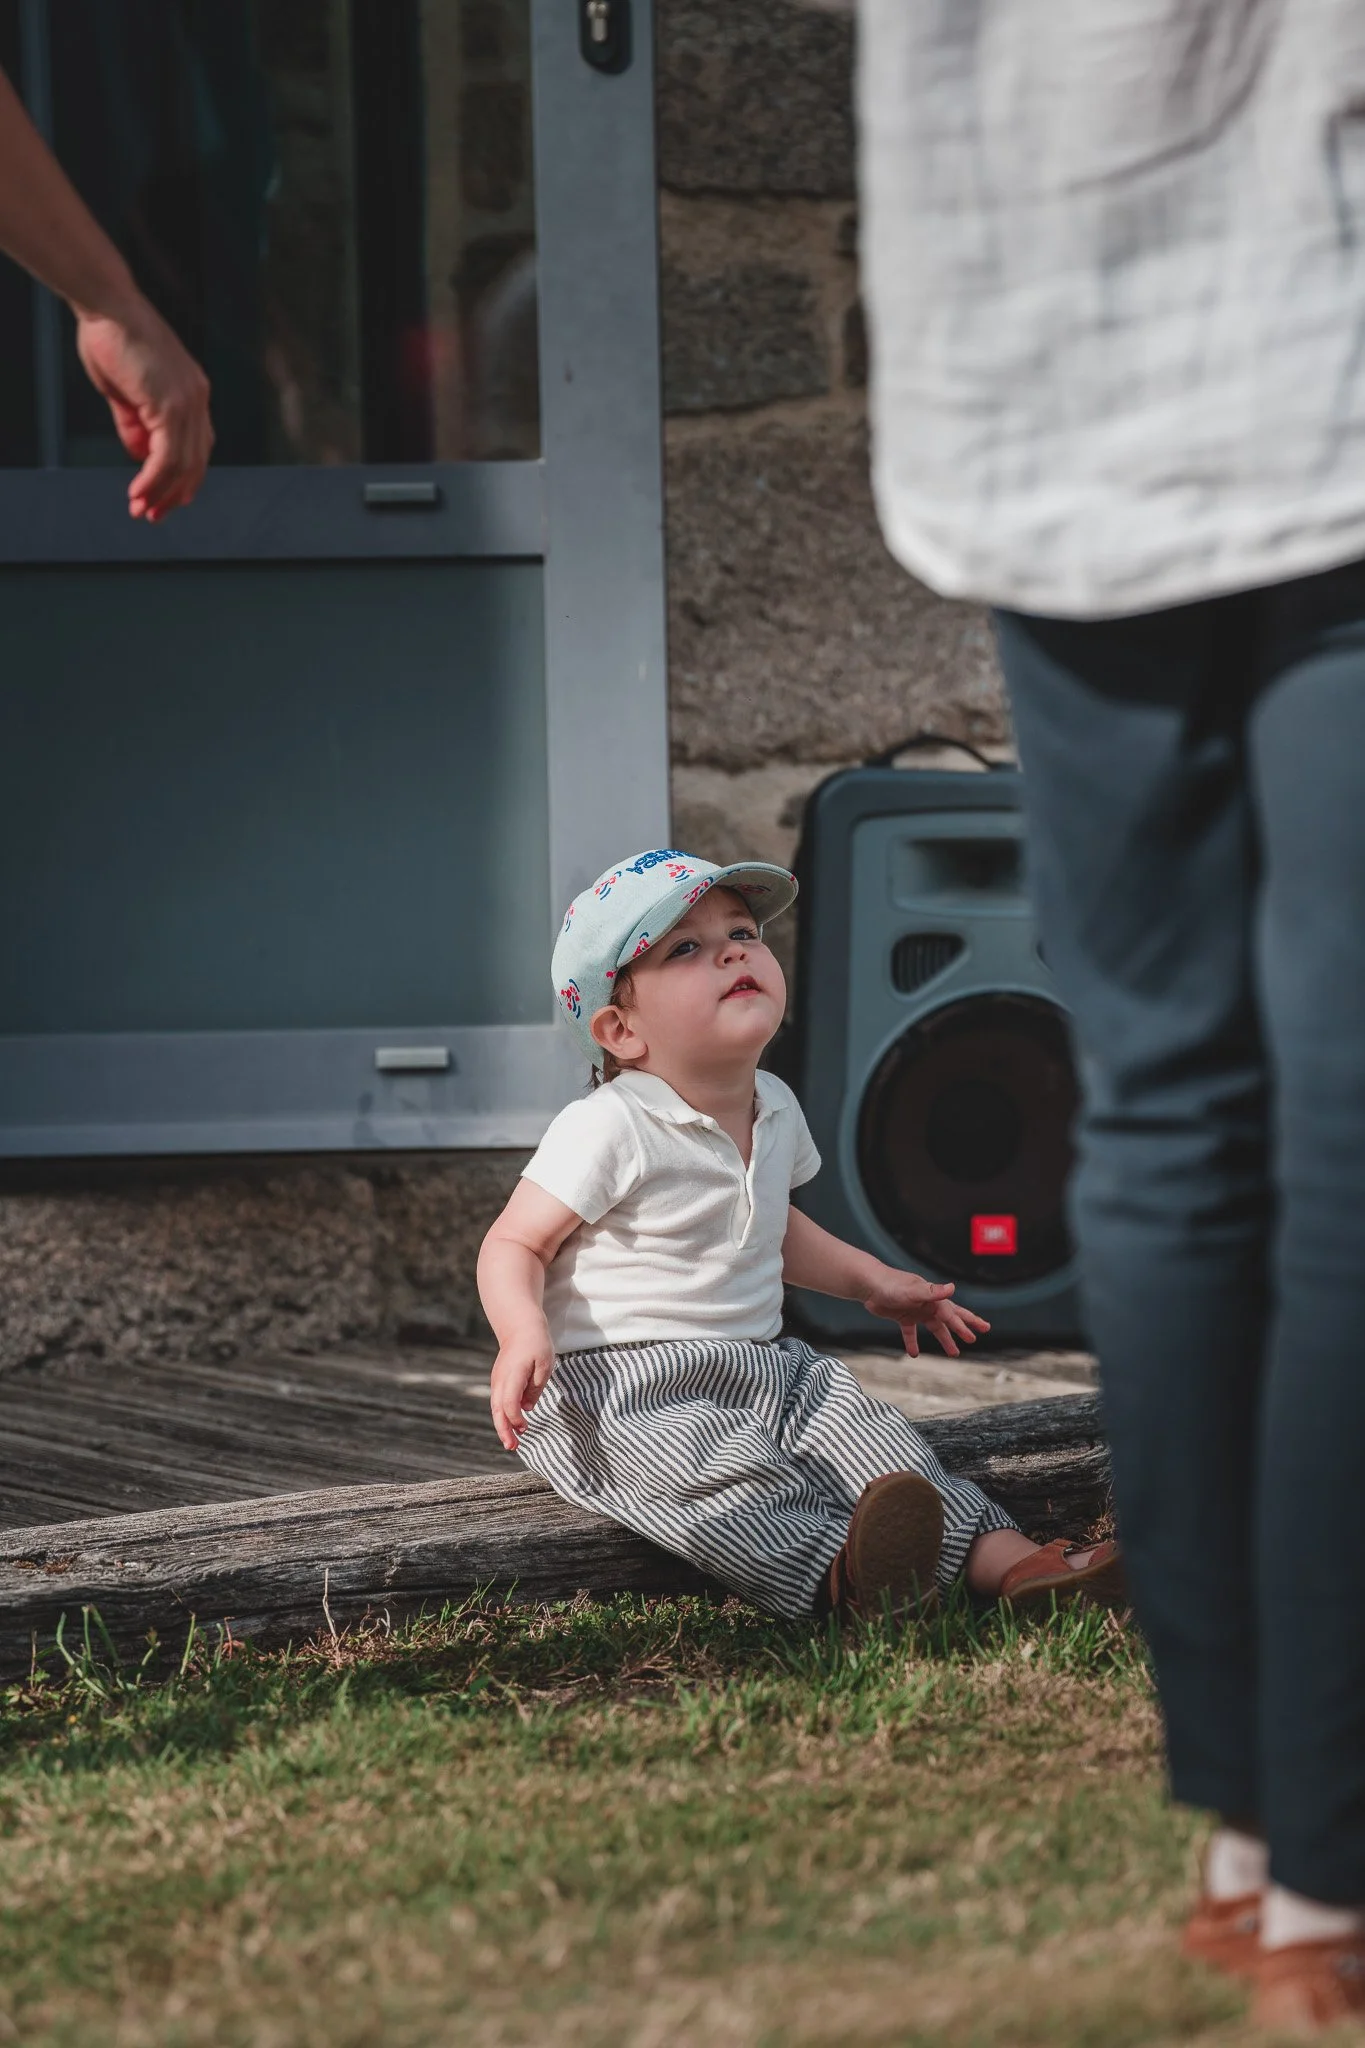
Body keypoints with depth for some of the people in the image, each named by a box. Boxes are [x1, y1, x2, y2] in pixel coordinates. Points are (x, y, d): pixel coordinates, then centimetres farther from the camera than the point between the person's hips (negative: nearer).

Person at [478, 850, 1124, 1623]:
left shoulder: (774, 1109, 11)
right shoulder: (610, 1130, -14)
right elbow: (514, 1245, -11)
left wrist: (870, 1279, 30)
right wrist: (523, 1335, -30)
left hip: (759, 1364, 7)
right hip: (618, 1385, -7)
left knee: (861, 1425, -14)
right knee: (715, 1468, -34)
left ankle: (1006, 1558, -24)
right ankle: (833, 1575, -55)